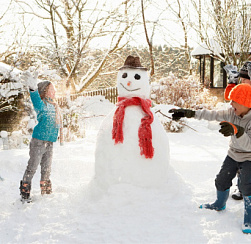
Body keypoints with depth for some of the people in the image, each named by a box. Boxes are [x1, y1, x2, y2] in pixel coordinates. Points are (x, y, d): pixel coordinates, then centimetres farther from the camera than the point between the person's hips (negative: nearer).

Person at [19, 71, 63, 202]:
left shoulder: (54, 106, 13)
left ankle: (46, 191, 31)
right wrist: (33, 89, -56)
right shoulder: (42, 104, -12)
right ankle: (24, 192, 7)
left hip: (49, 142, 8)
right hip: (38, 141, -8)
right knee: (32, 167, -3)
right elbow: (37, 104, -38)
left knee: (47, 168, 17)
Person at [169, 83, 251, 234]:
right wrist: (188, 113, -17)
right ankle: (220, 204, 42)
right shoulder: (232, 113, -11)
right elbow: (213, 115, -12)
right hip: (233, 154, 7)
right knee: (222, 181, 13)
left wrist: (236, 130, -54)